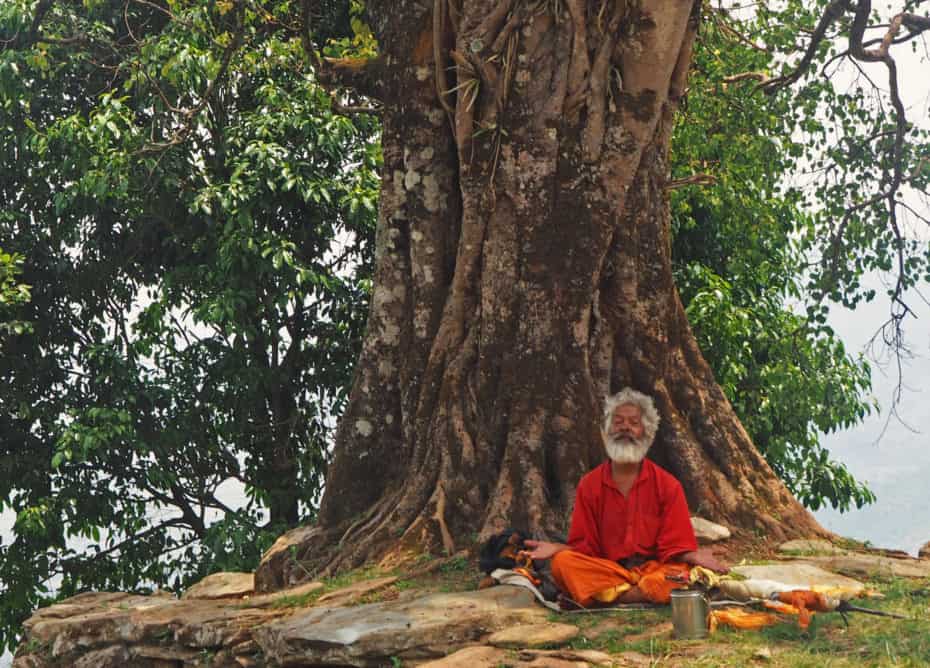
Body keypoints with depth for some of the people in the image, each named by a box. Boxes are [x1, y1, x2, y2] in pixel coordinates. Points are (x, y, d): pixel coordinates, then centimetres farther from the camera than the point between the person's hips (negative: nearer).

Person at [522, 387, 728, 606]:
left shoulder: (667, 485, 4)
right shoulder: (589, 485, 8)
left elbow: (675, 547, 3)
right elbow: (584, 546, 8)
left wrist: (694, 556, -19)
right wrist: (556, 548, -12)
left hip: (654, 569, -1)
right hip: (606, 569, 1)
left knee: (683, 574, -33)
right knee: (562, 562, -27)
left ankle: (609, 596, -23)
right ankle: (646, 594, -25)